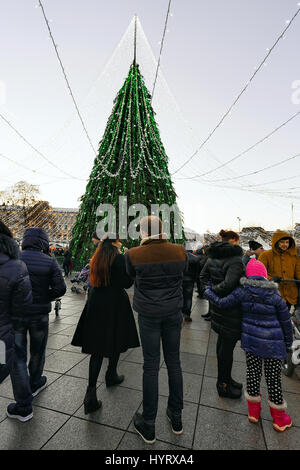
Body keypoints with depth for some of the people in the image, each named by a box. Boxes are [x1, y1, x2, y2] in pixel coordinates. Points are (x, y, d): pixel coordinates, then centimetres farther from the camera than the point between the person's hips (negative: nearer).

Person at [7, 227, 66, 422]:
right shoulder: (50, 262, -10)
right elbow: (60, 288, -15)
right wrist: (44, 298, 3)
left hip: (15, 314, 0)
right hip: (39, 315, 1)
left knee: (18, 357, 10)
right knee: (37, 352, 23)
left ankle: (24, 406, 17)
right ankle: (35, 384, 47)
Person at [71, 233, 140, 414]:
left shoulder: (96, 259, 6)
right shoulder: (119, 258, -14)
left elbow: (94, 281, 13)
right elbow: (127, 283, -13)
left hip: (96, 304, 5)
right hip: (115, 305, -5)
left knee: (97, 346, 7)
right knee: (116, 342, 17)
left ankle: (91, 393, 4)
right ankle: (111, 376, 37)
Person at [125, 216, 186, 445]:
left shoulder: (134, 255, -14)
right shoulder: (179, 251, -7)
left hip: (149, 314, -2)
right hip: (173, 312, 3)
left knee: (151, 365, 10)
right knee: (174, 361, 18)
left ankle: (148, 426, 28)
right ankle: (176, 417, 37)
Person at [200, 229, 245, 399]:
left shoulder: (213, 257, 6)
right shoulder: (235, 260, -21)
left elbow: (203, 275, 13)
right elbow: (228, 285, -31)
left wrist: (209, 288, 6)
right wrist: (214, 290, -15)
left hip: (218, 307, 9)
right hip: (230, 309, -9)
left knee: (223, 342, 22)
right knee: (227, 346, 6)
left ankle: (225, 378, 40)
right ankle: (223, 385, 24)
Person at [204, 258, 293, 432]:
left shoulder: (242, 291, -10)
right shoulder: (275, 295, -9)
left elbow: (224, 303, -7)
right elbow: (286, 321, -1)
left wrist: (209, 292, 9)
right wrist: (288, 343, 13)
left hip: (251, 340, 1)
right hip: (273, 344, -1)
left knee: (253, 373, 16)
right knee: (274, 378, 12)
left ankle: (254, 411, 33)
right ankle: (279, 417, 30)